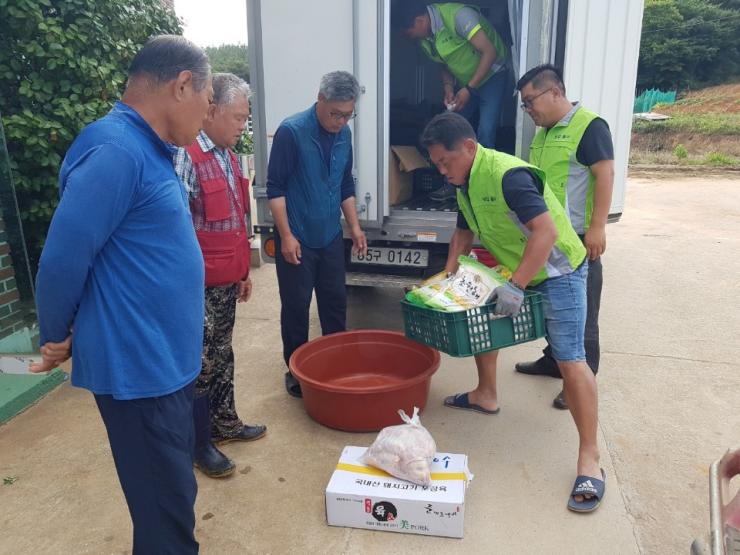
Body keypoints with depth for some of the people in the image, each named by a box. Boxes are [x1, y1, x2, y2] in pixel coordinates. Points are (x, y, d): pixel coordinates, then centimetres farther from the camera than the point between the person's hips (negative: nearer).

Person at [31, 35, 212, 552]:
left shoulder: (148, 149, 10)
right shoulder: (116, 151, -22)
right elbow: (64, 258, -20)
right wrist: (58, 337, -4)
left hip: (164, 360, 9)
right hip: (139, 368, -9)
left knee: (172, 496, 25)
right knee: (166, 509, 8)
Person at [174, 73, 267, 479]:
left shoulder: (227, 154, 10)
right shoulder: (185, 156, -19)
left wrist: (243, 271, 19)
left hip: (227, 280, 8)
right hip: (199, 285, -8)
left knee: (223, 356, 20)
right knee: (201, 364, 5)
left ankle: (224, 422, 38)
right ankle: (200, 444, 23)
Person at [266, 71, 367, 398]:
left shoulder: (343, 134, 5)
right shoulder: (291, 131, -14)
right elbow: (275, 188, -13)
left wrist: (355, 227, 10)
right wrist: (286, 236, -17)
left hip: (331, 237, 6)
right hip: (297, 239, -5)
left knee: (336, 302, 13)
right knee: (296, 307, 5)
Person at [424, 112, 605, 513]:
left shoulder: (507, 175, -27)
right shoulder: (464, 183, 3)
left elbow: (546, 231, -33)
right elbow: (464, 232, 17)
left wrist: (516, 286, -35)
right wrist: (449, 275, 7)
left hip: (556, 270, -9)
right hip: (511, 270, 9)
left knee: (569, 359, -13)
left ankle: (589, 458, -5)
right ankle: (486, 396, 35)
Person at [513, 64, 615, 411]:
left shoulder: (589, 126, -12)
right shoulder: (543, 132, 15)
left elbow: (605, 175, -17)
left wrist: (597, 227, -21)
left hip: (578, 238, -9)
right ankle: (553, 361, 34)